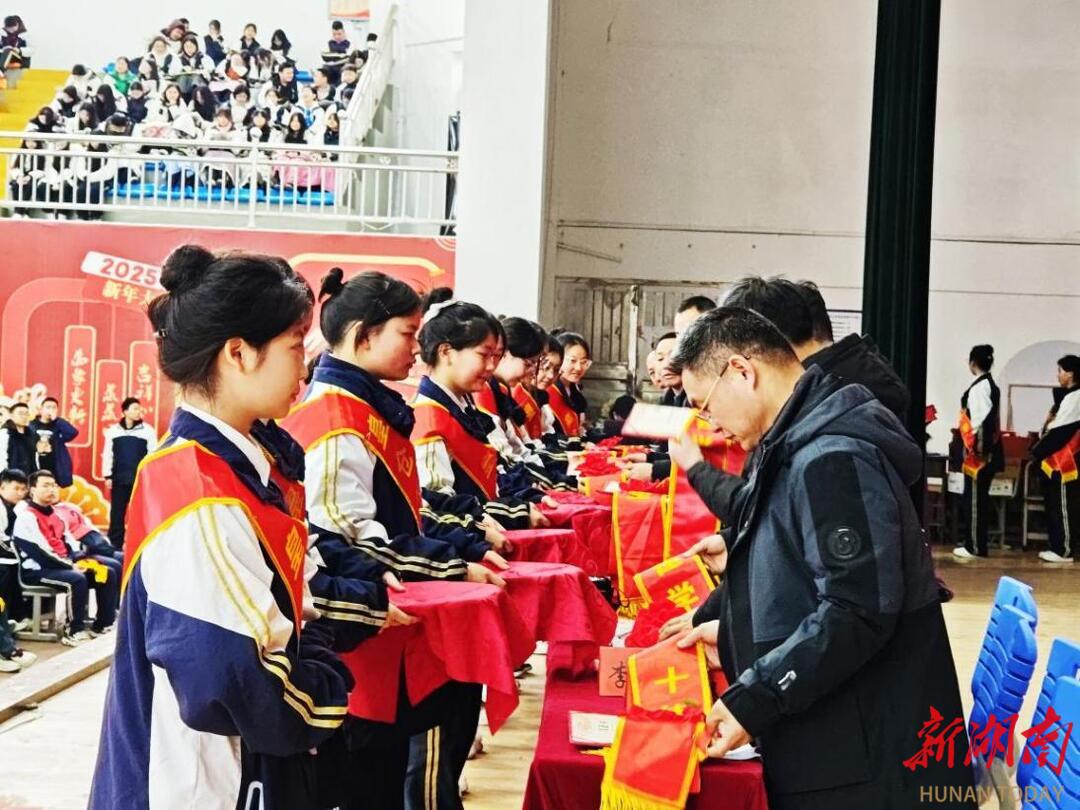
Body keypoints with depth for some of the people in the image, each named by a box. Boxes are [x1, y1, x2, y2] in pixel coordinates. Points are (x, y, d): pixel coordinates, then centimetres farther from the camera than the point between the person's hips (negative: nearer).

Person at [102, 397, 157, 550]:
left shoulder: (147, 430, 1)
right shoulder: (113, 430, 6)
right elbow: (107, 454, 8)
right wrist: (107, 476, 3)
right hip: (119, 480, 1)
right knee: (116, 514, 4)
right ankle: (115, 546, 10)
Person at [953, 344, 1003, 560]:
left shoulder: (979, 386, -15)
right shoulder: (991, 386, 13)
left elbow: (981, 420, -20)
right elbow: (992, 419, 14)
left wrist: (974, 447, -19)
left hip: (979, 450, -9)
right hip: (987, 449, 9)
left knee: (974, 498, -3)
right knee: (979, 497, 13)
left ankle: (975, 546, 0)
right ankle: (978, 544, 19)